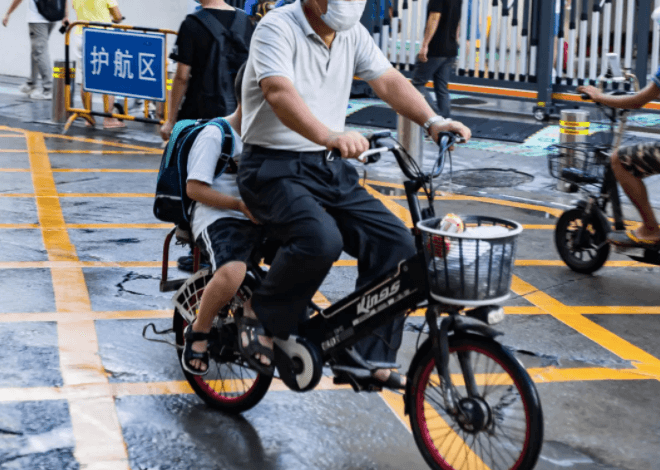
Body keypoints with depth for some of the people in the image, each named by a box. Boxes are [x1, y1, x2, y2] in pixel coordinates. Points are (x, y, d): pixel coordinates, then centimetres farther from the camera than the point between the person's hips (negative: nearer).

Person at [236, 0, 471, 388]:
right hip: (276, 167, -7)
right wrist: (331, 136, -46)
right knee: (321, 240, -33)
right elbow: (280, 93, -30)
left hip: (331, 168, 7)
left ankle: (370, 357, 2)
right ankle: (263, 319, -7)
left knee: (397, 244, -9)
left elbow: (388, 80, 2)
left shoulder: (353, 33, 8)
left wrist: (433, 121, -17)